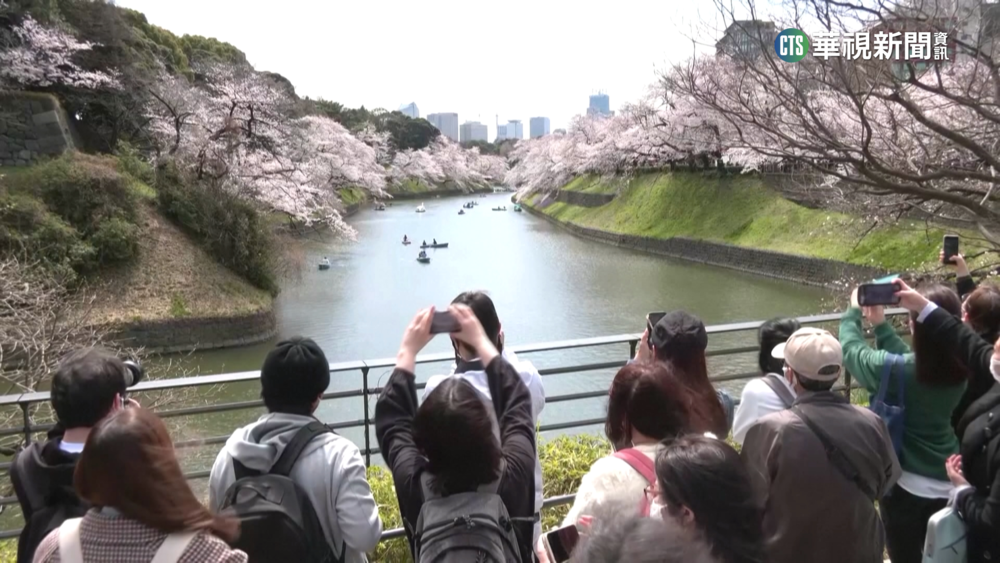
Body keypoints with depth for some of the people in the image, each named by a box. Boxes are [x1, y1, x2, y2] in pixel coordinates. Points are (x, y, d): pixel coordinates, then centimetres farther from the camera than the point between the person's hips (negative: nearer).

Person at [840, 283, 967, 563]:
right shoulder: (959, 369, -9)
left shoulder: (894, 369, -25)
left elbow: (851, 349, -7)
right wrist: (880, 323, 13)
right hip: (948, 482, 5)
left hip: (906, 482, -5)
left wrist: (854, 312, 10)